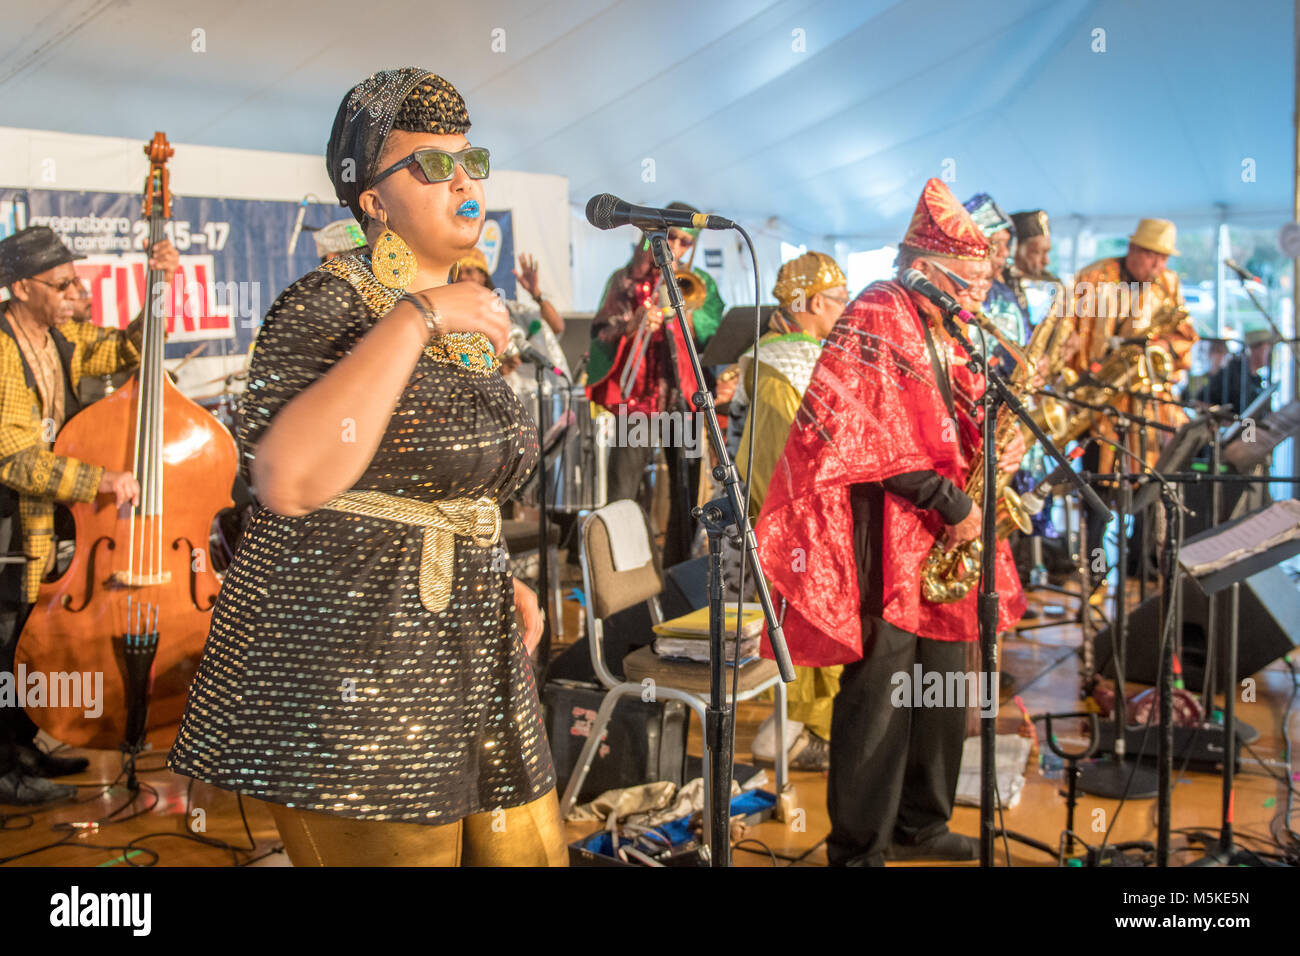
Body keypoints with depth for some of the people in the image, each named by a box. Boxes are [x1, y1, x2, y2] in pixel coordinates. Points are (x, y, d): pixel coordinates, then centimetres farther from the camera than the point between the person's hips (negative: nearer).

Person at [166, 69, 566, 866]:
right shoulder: (326, 304, -12)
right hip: (350, 658, -8)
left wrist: (499, 576, 8)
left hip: (474, 652, 8)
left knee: (524, 847, 13)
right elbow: (289, 481, -32)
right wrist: (415, 317, -26)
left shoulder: (472, 321, 12)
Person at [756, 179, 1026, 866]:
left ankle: (920, 823, 33)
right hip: (886, 536, -9)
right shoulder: (876, 319, -12)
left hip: (944, 535, 10)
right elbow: (875, 441, -20)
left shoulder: (945, 335, 16)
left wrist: (994, 455, 2)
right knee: (879, 694, -4)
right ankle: (858, 848, 9)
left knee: (942, 690, 16)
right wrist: (952, 502, -18)